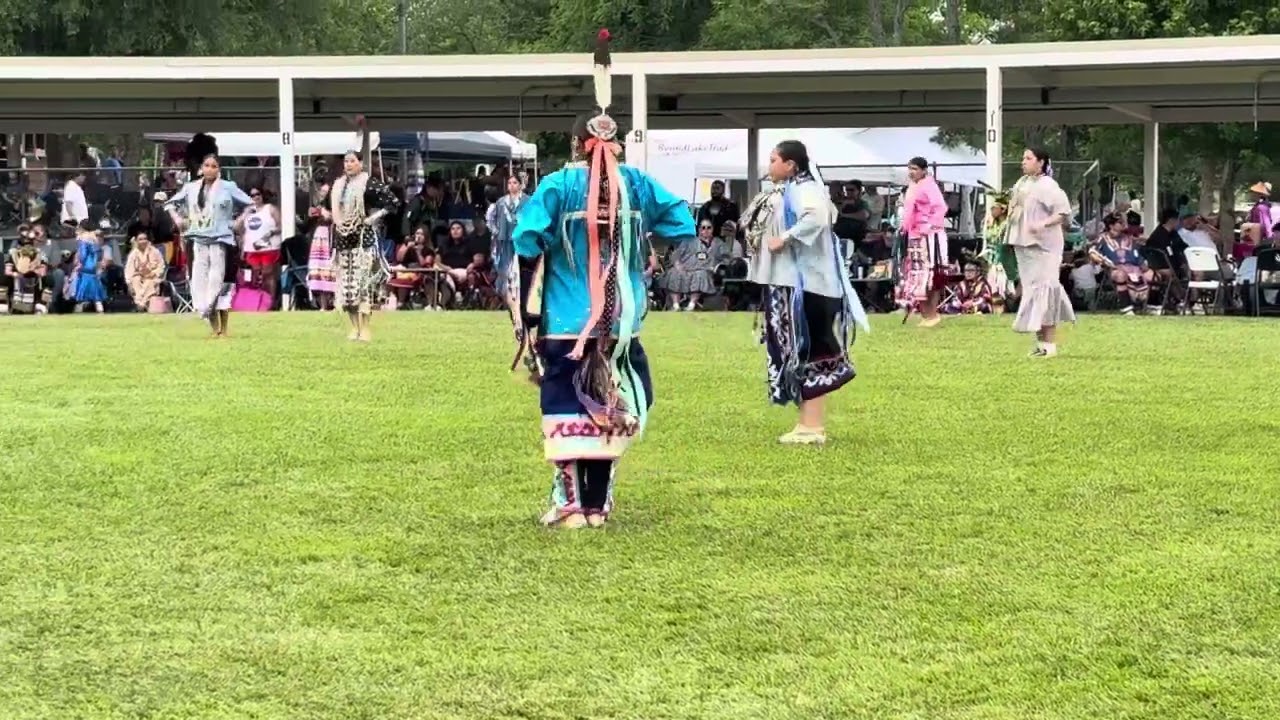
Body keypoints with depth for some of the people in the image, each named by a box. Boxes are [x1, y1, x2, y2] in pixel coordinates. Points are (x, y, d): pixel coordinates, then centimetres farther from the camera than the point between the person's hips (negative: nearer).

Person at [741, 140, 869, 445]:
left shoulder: (804, 190, -14)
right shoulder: (785, 192, 17)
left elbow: (817, 216, -33)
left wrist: (784, 238, -27)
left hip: (803, 284, -10)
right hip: (787, 282, 10)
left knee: (806, 351, -7)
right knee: (797, 352, 12)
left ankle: (813, 426, -5)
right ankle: (810, 423, 17)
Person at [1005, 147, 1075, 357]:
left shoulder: (1047, 185, -10)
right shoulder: (1022, 183, 13)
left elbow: (1064, 212, -16)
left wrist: (1043, 224, -27)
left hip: (1042, 245, -8)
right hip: (1024, 245, 8)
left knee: (1043, 288, -10)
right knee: (1031, 289, 9)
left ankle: (1050, 344, -8)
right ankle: (1041, 341, 15)